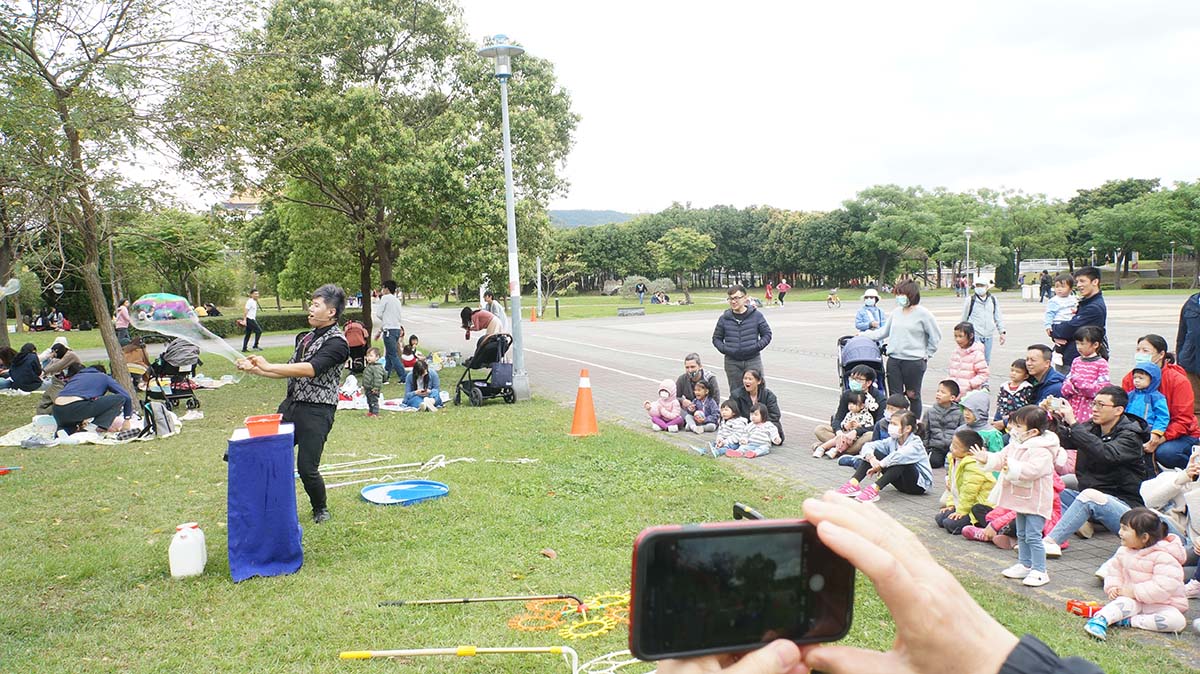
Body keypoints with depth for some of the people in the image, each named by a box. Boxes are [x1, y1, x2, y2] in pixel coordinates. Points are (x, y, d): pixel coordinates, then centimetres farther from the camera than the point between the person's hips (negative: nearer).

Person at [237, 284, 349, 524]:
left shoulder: (337, 342, -13)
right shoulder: (305, 337, 16)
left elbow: (310, 369, -26)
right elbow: (290, 372, 20)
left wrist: (268, 367, -24)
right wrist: (254, 369, 10)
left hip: (316, 412, -8)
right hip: (291, 405, 8)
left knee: (307, 468, -4)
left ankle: (321, 510, 22)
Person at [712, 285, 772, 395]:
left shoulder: (756, 315, 1)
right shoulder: (724, 318, 5)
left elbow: (767, 334, 7)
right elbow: (716, 338, 14)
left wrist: (757, 347, -7)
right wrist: (724, 349, -3)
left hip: (753, 360, -1)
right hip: (732, 362, 1)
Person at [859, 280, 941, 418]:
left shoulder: (923, 313, -7)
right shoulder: (896, 312, 8)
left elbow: (935, 336, -2)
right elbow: (884, 331, 18)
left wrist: (926, 355, -2)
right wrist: (865, 335, 14)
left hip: (914, 361, -5)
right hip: (894, 360, 5)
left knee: (913, 395, 6)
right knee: (894, 396, 7)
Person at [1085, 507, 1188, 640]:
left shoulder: (1163, 556, -16)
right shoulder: (1124, 551, 5)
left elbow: (1165, 585, -25)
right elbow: (1114, 570, 16)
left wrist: (1136, 592, -24)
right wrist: (1113, 587, -4)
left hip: (1161, 603, -3)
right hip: (1134, 600, 3)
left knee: (1177, 621, -30)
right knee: (1123, 602, -30)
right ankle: (1099, 620, -50)